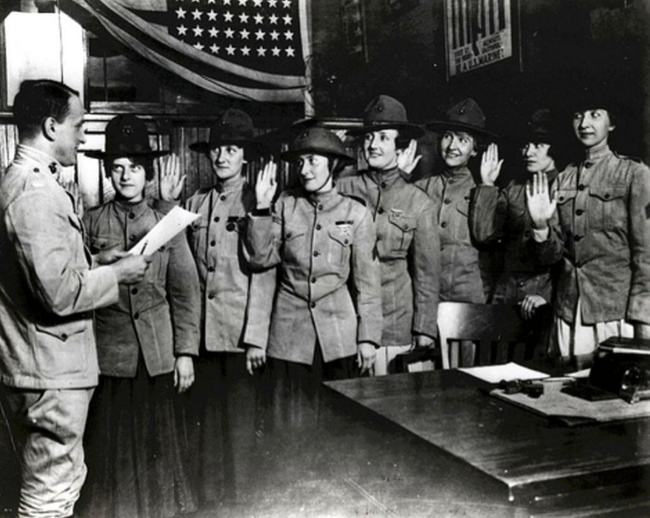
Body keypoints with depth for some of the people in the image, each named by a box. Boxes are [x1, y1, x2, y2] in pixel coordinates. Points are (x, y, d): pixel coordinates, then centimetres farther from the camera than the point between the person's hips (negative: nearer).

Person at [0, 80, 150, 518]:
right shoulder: (38, 193, -21)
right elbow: (60, 292, -26)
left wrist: (94, 262, 10)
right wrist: (117, 274, -12)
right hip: (51, 370, -10)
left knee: (66, 479, 22)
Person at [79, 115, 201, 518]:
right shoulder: (91, 222, 4)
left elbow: (186, 291, 4)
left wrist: (186, 351, -1)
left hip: (157, 353, 1)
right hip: (107, 351, 0)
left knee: (156, 440, 8)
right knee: (112, 445, 5)